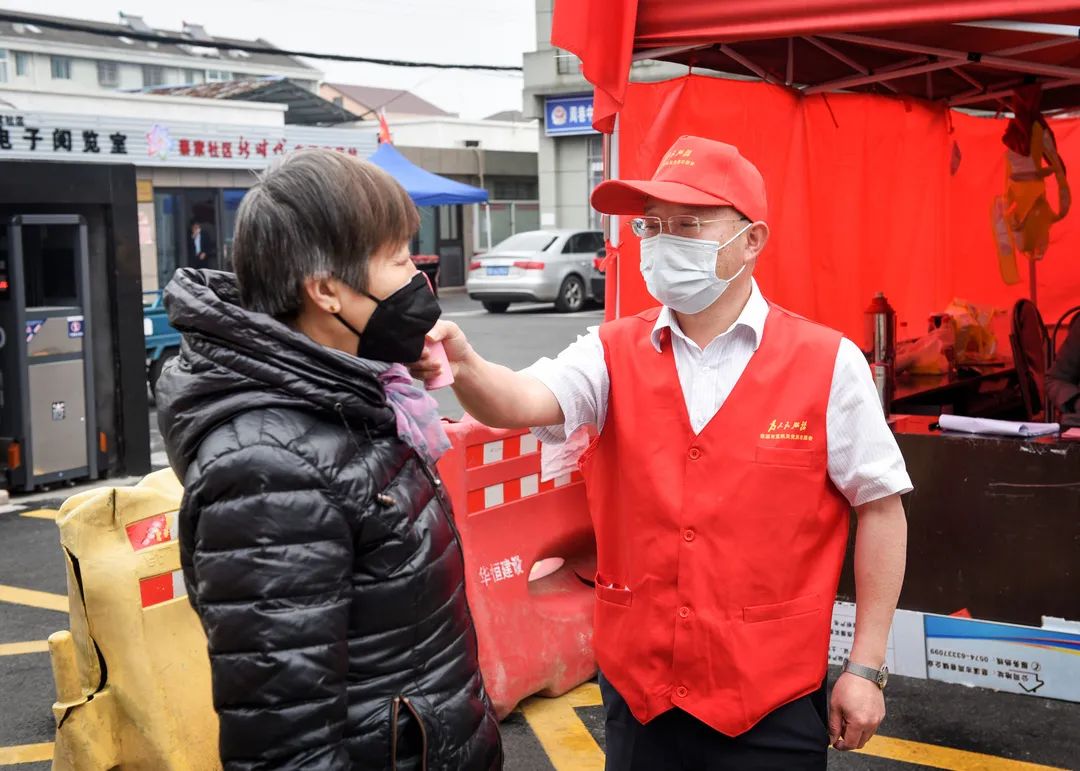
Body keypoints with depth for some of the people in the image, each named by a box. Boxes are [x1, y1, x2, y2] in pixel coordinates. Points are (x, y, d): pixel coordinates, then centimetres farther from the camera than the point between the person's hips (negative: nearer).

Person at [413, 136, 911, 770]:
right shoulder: (614, 354, -2)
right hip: (638, 687, 3)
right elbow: (524, 402, -20)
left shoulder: (827, 363, -9)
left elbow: (881, 507, -3)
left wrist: (866, 667, -3)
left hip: (773, 697, -2)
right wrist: (464, 366, -42)